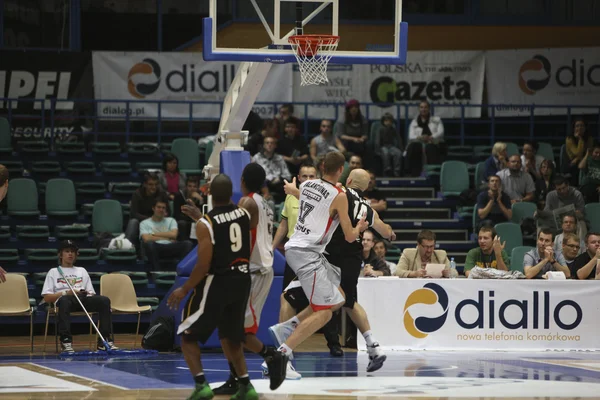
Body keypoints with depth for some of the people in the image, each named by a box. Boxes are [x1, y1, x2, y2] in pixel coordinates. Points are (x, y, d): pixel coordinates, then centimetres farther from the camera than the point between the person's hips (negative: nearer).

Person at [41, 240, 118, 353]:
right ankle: (66, 341, -45)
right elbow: (47, 298, 7)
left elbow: (92, 293, 21)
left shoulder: (82, 271, 31)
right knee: (64, 301, -42)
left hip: (84, 298, 3)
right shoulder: (53, 272, 20)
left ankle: (105, 340, -31)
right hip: (65, 299, -3)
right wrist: (66, 293, -7)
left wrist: (88, 294, -4)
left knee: (104, 300, -27)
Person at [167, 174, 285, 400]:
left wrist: (184, 290, -6)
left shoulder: (205, 224, -17)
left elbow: (203, 266, -19)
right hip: (242, 280, 6)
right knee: (230, 337, 22)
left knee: (188, 336, 7)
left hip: (217, 282, -6)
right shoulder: (244, 213, 0)